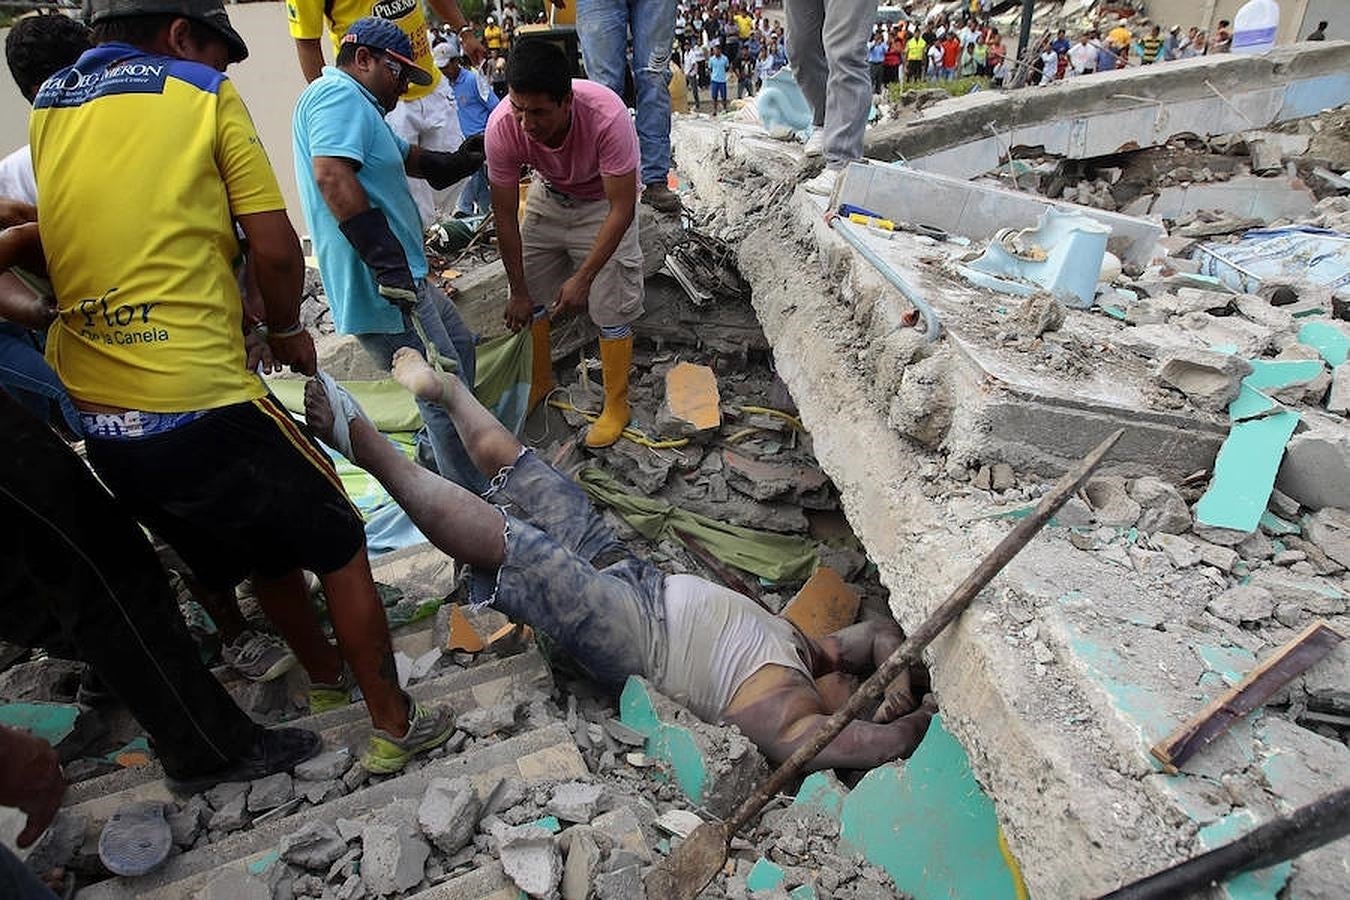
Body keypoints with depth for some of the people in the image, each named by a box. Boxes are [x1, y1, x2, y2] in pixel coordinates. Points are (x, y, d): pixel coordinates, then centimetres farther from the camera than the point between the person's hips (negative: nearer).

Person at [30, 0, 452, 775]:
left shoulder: (45, 107, 14)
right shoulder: (203, 95, -2)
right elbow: (275, 249, -7)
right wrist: (288, 330, 11)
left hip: (95, 419, 7)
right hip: (199, 402, -7)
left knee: (265, 555, 26)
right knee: (339, 547, 11)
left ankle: (327, 681, 45)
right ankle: (395, 726, 20)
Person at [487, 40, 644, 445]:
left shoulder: (608, 116, -39)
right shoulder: (502, 126, -29)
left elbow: (621, 209, -32)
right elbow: (505, 216, -19)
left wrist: (583, 278, -35)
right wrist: (518, 291, -15)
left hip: (604, 202, -3)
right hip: (548, 196, 4)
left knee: (610, 307, -7)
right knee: (532, 300, 5)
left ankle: (616, 406, 10)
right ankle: (540, 380, 29)